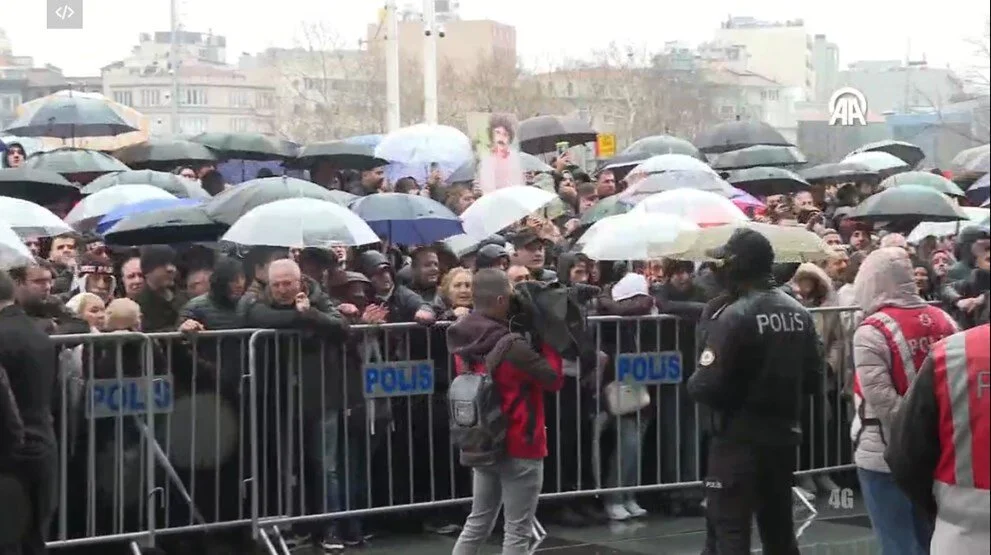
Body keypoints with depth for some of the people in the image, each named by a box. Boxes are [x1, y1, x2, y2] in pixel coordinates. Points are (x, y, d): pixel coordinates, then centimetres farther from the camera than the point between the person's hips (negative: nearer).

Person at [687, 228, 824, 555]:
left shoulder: (731, 315, -16)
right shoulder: (798, 312, 5)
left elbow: (708, 387, -19)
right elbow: (814, 380, 9)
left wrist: (692, 383, 2)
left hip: (738, 439, -7)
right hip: (784, 436, 7)